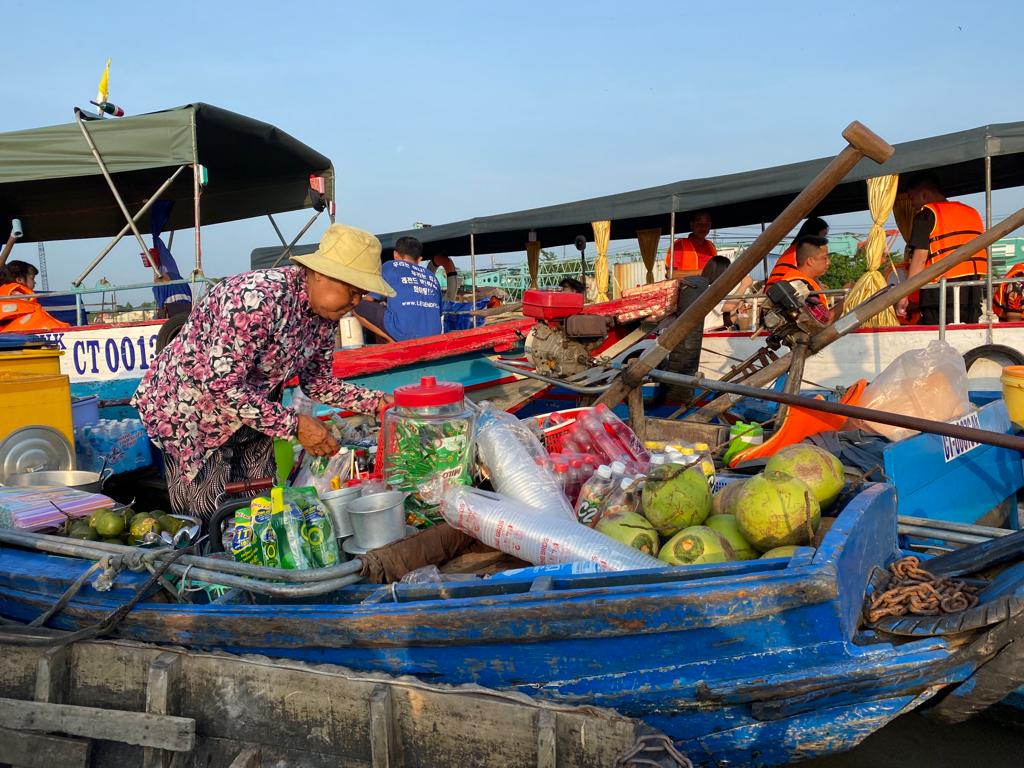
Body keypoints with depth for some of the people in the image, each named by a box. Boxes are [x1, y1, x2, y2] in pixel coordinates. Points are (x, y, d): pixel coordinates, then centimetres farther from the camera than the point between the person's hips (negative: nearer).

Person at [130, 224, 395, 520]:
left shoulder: (325, 315, -5)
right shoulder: (259, 298, -32)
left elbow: (317, 382, 7)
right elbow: (221, 385, -33)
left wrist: (377, 402, -7)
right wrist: (295, 425, -29)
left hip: (250, 413, 8)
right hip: (191, 405, -8)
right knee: (207, 520, -4)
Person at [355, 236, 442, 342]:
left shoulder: (390, 266, 14)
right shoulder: (432, 276, 24)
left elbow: (369, 300, 17)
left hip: (404, 333, -6)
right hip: (432, 335, 6)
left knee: (358, 307, 11)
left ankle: (394, 343, 1)